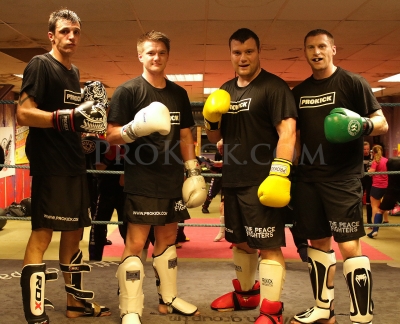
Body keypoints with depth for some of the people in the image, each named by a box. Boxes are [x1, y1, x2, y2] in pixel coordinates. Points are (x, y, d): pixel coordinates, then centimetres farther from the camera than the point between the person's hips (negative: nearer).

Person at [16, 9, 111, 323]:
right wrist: (68, 118, -26)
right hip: (49, 166, -9)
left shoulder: (74, 72, 18)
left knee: (74, 231, 14)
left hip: (74, 164, 9)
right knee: (42, 233, -7)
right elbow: (24, 113, -17)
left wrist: (91, 114, 7)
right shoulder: (40, 65, -8)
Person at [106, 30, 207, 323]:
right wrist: (135, 128, -28)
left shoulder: (179, 94, 12)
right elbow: (112, 135, -8)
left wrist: (194, 170, 11)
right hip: (142, 181, -6)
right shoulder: (128, 90, -5)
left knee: (168, 238, 16)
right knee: (136, 243, -5)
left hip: (173, 180, 6)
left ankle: (169, 299, 30)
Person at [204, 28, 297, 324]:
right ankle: (245, 293, 36)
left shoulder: (274, 86, -8)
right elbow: (215, 138, 17)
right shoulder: (226, 91, 13)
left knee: (268, 246, -4)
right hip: (233, 182, 8)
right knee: (241, 242, 19)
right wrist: (211, 117, -4)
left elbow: (288, 131, -17)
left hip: (262, 183, -8)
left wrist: (279, 174, -27)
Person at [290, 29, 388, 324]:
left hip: (343, 177, -5)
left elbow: (382, 123, -4)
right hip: (308, 177, 6)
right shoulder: (300, 91, 13)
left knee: (349, 245, -8)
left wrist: (364, 125, -25)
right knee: (318, 241, 12)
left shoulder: (352, 82, -3)